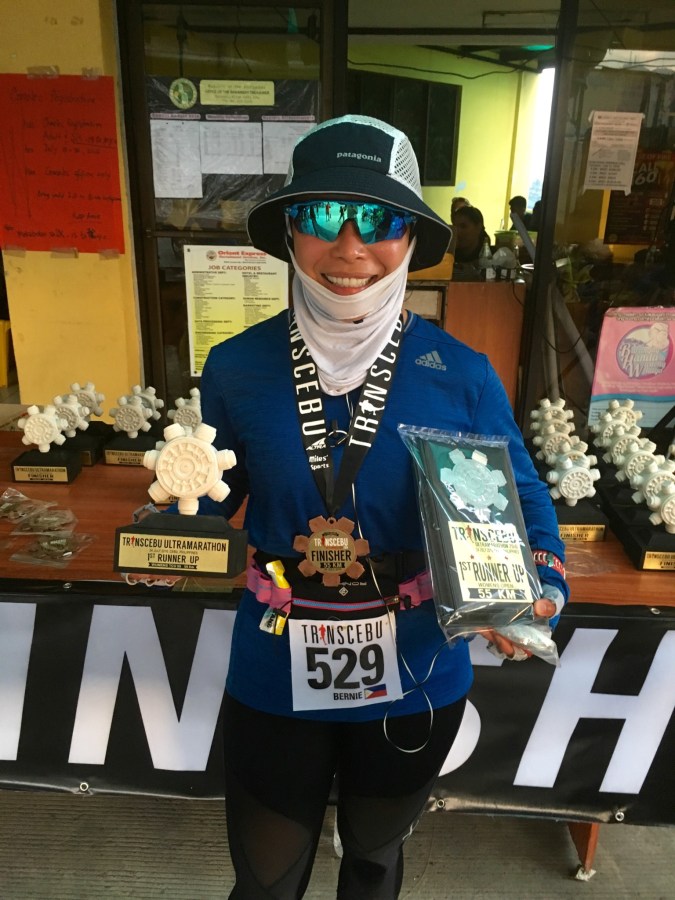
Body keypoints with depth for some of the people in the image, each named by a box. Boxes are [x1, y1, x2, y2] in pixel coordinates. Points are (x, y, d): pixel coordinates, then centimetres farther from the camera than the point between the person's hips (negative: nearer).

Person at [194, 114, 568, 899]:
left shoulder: (463, 377, -13)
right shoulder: (235, 369, -10)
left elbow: (520, 501, -3)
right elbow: (210, 500, 2)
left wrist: (541, 590, -21)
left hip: (416, 682, 0)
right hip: (274, 682, 1)